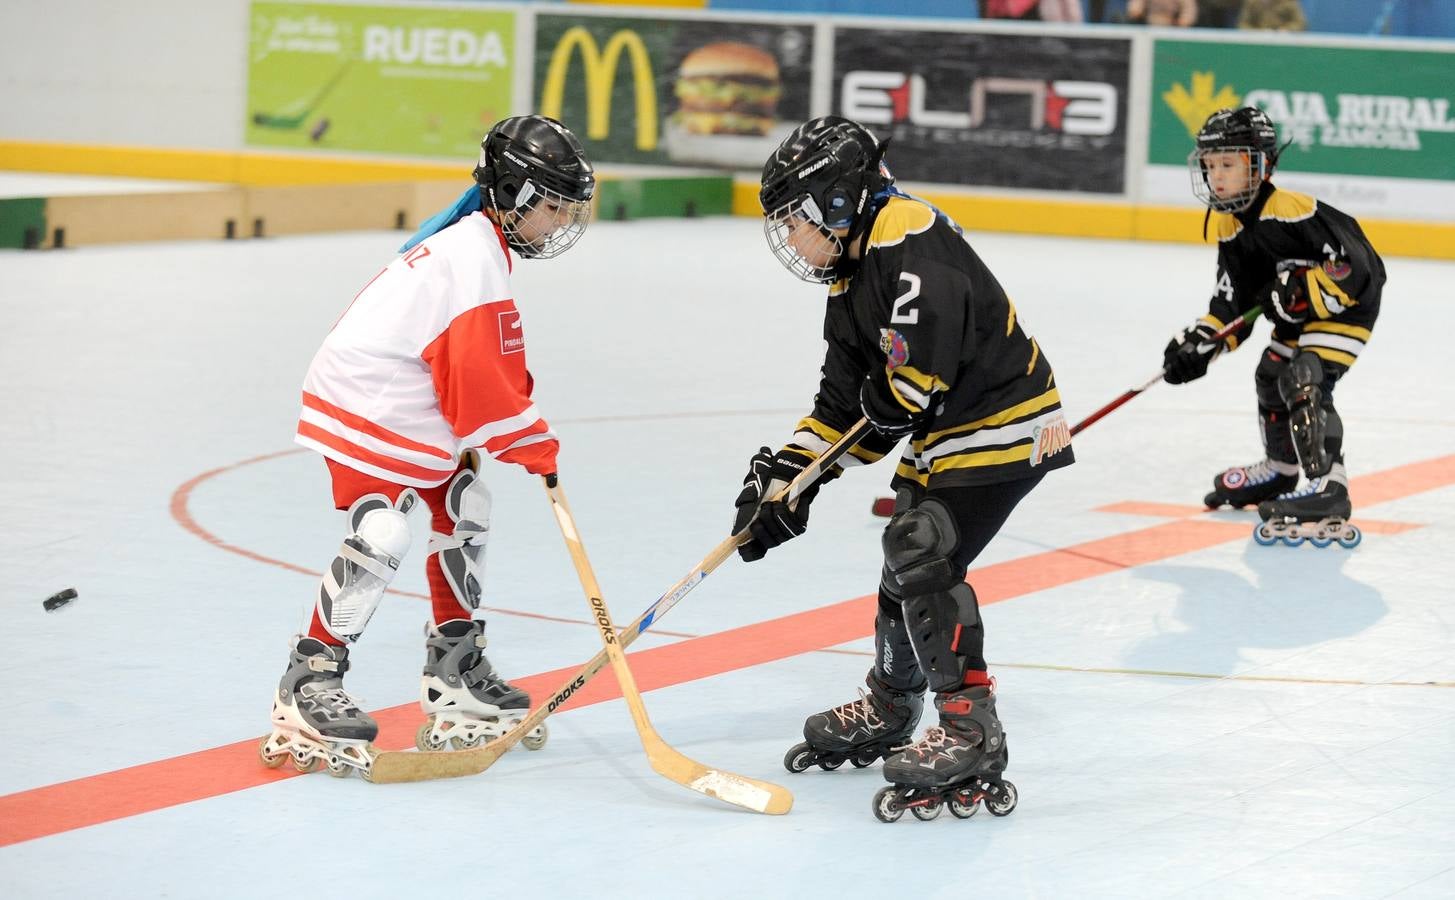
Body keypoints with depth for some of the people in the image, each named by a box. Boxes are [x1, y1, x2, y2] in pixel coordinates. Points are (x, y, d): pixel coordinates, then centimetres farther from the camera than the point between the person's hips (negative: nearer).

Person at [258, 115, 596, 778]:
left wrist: (467, 440, 18)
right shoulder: (474, 262, -22)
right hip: (366, 407, -11)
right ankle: (310, 679, -10)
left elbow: (478, 367, 21)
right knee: (380, 538, -18)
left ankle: (454, 669, 24)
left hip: (414, 411, 11)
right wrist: (534, 447, -14)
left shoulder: (477, 242, 11)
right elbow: (481, 376, -24)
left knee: (463, 511, 14)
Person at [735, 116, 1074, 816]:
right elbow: (843, 404, 15)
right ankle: (886, 711, 36)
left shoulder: (908, 235, -21)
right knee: (903, 558, 18)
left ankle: (971, 732, -15)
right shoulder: (849, 284, 13)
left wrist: (892, 402, -12)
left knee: (926, 564, -17)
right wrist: (787, 477, 6)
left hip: (1002, 427, -11)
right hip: (944, 436, 11)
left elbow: (930, 336, -31)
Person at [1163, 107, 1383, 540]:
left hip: (1347, 306, -10)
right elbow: (1232, 298, 2)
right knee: (1271, 378, 20)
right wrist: (1201, 340, -11)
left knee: (1304, 383, -23)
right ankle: (1280, 469, 41)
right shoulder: (1229, 227, -1)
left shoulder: (1292, 212, -29)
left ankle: (1327, 486, -23)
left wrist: (1302, 293, -34)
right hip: (1299, 316, 10)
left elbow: (1354, 262, -31)